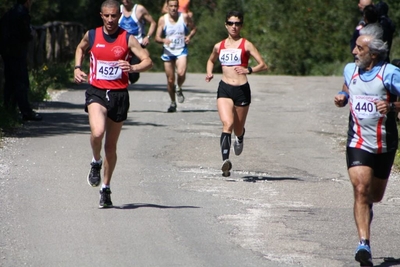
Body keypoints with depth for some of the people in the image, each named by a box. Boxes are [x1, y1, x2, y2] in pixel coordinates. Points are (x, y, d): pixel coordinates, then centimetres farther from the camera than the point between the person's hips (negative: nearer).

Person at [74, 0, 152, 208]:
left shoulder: (127, 39, -3)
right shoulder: (91, 35, 2)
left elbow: (148, 61, -8)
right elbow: (80, 49, 25)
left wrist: (132, 68, -28)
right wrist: (77, 68, 9)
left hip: (119, 94, 0)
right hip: (96, 92, 0)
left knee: (111, 146, 9)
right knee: (97, 132, -27)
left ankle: (106, 188, 25)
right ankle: (96, 162, 5)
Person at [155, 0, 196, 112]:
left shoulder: (185, 17, -3)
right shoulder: (163, 19, -4)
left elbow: (193, 28, 13)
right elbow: (157, 37, -5)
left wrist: (189, 36, -8)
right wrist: (164, 40, -28)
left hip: (181, 50, -1)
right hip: (168, 51, 1)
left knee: (181, 73, -26)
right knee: (170, 80, 4)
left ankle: (179, 88, 8)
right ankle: (173, 103, 25)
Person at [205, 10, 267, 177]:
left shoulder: (246, 45, -1)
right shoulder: (219, 46, 9)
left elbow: (263, 65, -5)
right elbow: (211, 60, 29)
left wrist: (248, 70, -23)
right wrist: (209, 73, 8)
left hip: (242, 90, -1)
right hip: (224, 89, 1)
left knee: (238, 129, 12)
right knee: (227, 124, -22)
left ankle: (239, 138, 51)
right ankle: (225, 160, -31)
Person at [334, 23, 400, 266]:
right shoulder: (350, 70, 4)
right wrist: (342, 98, 3)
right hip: (358, 143, 1)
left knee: (375, 196, 17)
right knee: (361, 190, -18)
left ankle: (366, 213, 54)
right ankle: (364, 244, -23)